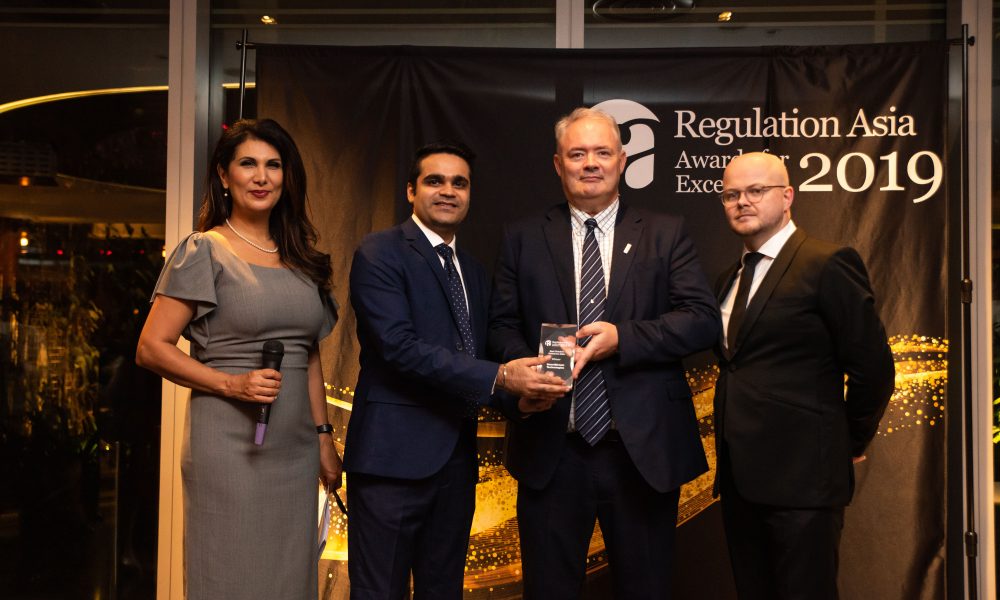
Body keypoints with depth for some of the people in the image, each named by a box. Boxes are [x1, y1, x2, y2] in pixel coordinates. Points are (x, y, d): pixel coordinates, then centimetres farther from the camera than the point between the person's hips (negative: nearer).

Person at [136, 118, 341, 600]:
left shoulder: (301, 259, 12)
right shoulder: (203, 251, -4)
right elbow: (151, 348, -7)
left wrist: (323, 436, 12)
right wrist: (231, 384, -18)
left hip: (295, 450, 6)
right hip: (229, 447, -5)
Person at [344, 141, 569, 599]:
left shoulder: (473, 272, 17)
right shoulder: (380, 253, -6)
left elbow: (476, 356, 16)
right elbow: (399, 345, -18)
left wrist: (525, 384, -5)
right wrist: (498, 377, -22)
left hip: (456, 456, 7)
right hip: (394, 454, -7)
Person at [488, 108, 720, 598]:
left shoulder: (666, 234, 5)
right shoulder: (523, 239, 7)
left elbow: (704, 320, -4)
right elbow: (502, 326, 3)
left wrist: (623, 337, -19)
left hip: (644, 450, 0)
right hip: (550, 451, 1)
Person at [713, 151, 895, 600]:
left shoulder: (828, 265, -9)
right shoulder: (729, 280, 15)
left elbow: (873, 368, -9)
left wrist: (851, 442, 1)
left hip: (802, 478, -7)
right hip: (739, 478, 7)